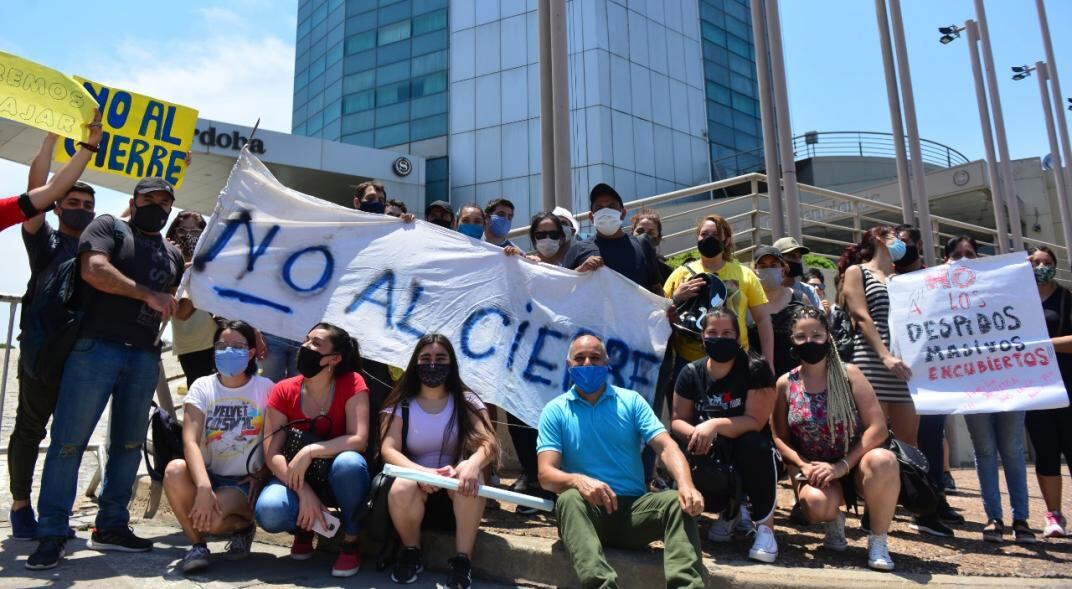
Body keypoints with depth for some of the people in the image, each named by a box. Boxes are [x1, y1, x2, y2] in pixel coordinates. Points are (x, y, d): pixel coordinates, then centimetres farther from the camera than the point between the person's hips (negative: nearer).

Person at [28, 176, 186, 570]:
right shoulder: (108, 226, 6)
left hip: (145, 357, 6)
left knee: (129, 444, 6)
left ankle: (111, 526, 15)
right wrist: (147, 294, -13)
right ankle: (52, 535, 1)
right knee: (69, 441, -5)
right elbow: (94, 270, -12)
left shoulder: (173, 255, 20)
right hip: (96, 348, -5)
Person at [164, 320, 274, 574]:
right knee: (174, 470, -31)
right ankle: (198, 545, -7)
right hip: (207, 475, 3)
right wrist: (204, 486, -31)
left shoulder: (265, 388, -2)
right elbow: (190, 441, -16)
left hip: (243, 482, -2)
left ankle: (243, 527, 7)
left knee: (211, 519, -32)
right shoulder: (203, 386, -1)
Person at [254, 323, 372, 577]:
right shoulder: (283, 391, -9)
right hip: (297, 479, 2)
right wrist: (304, 492, -26)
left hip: (339, 479, -1)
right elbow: (272, 454, -14)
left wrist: (310, 451, -34)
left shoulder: (351, 384, -15)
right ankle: (303, 530, 8)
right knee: (268, 511, -30)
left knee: (349, 462, -37)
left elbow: (359, 439, -24)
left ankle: (350, 542, -11)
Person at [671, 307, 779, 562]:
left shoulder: (755, 368, -12)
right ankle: (729, 506, 9)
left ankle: (765, 526, -17)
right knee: (694, 467, -32)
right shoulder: (692, 372, -1)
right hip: (713, 456, 3)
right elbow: (677, 420, 1)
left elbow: (755, 421, -19)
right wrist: (695, 433, -22)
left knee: (754, 443, -36)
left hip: (747, 457, -2)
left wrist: (715, 425, -34)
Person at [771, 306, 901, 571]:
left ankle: (877, 540, -11)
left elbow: (877, 427, -11)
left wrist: (843, 465, -19)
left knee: (883, 461, -36)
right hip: (813, 468, 0)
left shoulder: (849, 374, -5)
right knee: (817, 504, -35)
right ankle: (835, 520, 8)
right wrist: (804, 466, -16)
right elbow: (780, 437, 2)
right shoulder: (785, 384, -1)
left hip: (855, 464, 0)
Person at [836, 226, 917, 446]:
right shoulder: (856, 271, 8)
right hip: (872, 362, -6)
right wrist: (885, 355, -17)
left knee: (909, 440, 2)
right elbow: (862, 318, -5)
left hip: (904, 363, 6)